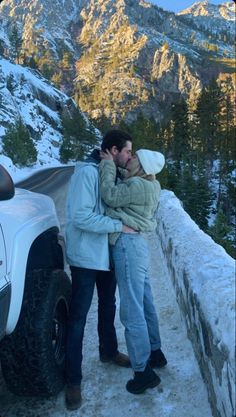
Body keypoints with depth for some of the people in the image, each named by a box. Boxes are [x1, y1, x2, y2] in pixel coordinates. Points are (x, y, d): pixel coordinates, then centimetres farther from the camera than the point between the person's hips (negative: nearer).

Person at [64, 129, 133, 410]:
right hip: (86, 257, -8)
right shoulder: (86, 171, -20)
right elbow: (81, 217, -27)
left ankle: (108, 351, 44)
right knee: (78, 317, 2)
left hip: (108, 254, 8)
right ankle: (73, 380, 16)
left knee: (108, 307, 23)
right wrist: (119, 225, -24)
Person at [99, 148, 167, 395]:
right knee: (145, 303, 19)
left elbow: (110, 196, -15)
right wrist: (111, 164, 3)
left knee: (132, 311, -3)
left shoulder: (139, 186, -17)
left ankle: (144, 372, 7)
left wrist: (108, 164, -7)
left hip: (128, 245, -10)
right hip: (135, 243, 10)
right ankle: (155, 353, 35)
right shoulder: (150, 185, 12)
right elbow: (122, 190, 16)